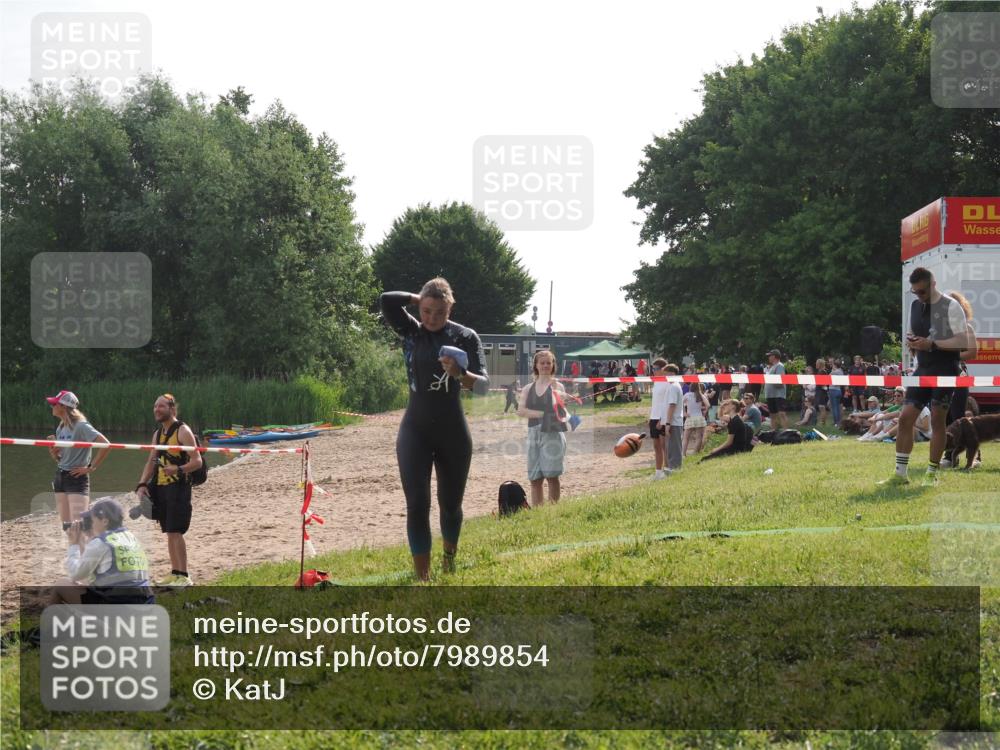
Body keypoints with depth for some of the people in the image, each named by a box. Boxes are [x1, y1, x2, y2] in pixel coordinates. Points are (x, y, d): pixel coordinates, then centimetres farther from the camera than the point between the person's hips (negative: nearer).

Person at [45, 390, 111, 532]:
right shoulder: (61, 428, 11)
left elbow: (106, 445, -23)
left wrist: (91, 468, -18)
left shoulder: (81, 426, -14)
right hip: (60, 477, 9)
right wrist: (52, 450, -4)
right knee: (66, 525, 9)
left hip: (77, 479, -8)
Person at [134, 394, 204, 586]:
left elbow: (197, 461, -14)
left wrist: (179, 470, -31)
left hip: (178, 488, -7)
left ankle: (184, 576, -7)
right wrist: (142, 485, 5)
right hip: (160, 488, 7)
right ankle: (174, 574, 16)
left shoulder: (182, 431, -9)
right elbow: (151, 462, 18)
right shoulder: (158, 433, 15)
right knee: (169, 532, 9)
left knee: (175, 532, -11)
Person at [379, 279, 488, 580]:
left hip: (453, 431, 0)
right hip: (415, 431, 0)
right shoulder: (411, 331, 0)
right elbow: (386, 301, -17)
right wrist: (420, 298, -6)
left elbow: (483, 384, -13)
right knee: (417, 504, -10)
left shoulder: (465, 337, -5)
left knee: (450, 502, 13)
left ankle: (449, 559, 39)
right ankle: (422, 576, -7)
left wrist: (460, 374, -33)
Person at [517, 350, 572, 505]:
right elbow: (521, 410, -2)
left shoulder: (557, 386, 2)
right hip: (534, 434, 4)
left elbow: (561, 409, -7)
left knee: (551, 475, -9)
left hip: (552, 433, -4)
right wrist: (542, 414, -14)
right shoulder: (528, 389, 12)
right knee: (535, 478, 5)